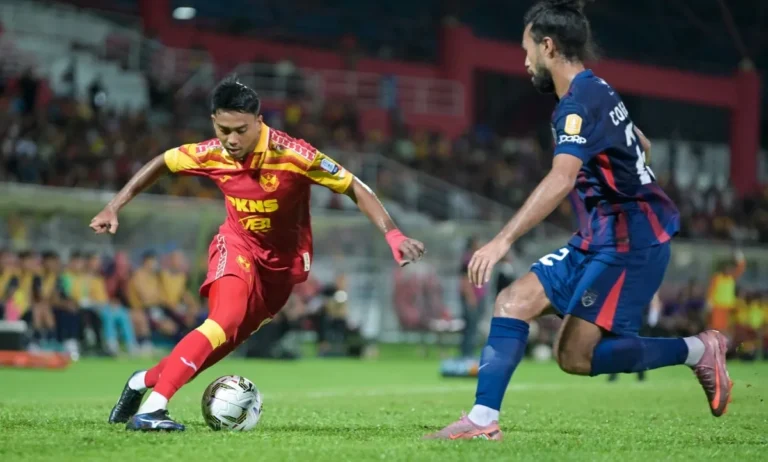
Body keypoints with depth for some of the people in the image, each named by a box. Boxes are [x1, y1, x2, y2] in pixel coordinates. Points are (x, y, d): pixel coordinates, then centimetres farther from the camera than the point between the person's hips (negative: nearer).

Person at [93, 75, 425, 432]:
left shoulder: (292, 154, -26)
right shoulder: (210, 154, -16)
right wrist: (114, 206, 3)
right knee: (225, 320, -29)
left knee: (225, 340, 4)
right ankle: (151, 408, -31)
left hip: (282, 261, 1)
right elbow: (162, 163, 4)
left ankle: (144, 382, 27)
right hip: (237, 245, -1)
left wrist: (392, 234, -28)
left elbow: (354, 188, -19)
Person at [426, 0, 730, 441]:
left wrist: (503, 241, -39)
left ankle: (697, 350, -2)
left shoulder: (580, 103, -18)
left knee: (575, 356, -12)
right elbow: (642, 145, 31)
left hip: (629, 242, -10)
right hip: (600, 239, 10)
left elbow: (562, 180, -34)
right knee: (513, 301, 1)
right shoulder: (597, 92, 13)